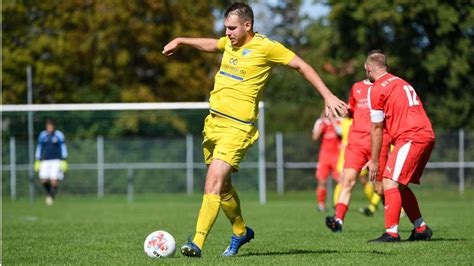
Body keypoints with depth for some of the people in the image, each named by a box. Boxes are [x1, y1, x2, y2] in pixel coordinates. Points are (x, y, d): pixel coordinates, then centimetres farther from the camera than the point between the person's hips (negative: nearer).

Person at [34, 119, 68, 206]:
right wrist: (37, 162, 11)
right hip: (45, 161, 3)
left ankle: (51, 196, 4)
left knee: (54, 181, -14)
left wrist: (64, 162, -6)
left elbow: (63, 149, 0)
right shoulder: (42, 135, 7)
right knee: (43, 180, -10)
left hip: (56, 161, -3)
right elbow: (39, 148, 14)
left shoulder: (59, 135, -2)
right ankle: (49, 192, 19)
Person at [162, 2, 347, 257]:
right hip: (214, 121, 8)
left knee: (213, 183, -19)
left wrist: (328, 96, -7)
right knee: (222, 186, 17)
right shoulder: (230, 42, 11)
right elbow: (211, 44, 36)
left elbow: (301, 66, -4)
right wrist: (180, 41, 36)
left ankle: (197, 243, -24)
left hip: (237, 126, -8)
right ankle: (240, 232, 38)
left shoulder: (265, 47, -9)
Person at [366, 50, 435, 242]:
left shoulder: (376, 89, -2)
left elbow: (377, 129, 0)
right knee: (400, 186, 17)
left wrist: (374, 161, 6)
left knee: (390, 182, -11)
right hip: (427, 135, 9)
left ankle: (391, 233, -19)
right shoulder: (401, 83, 23)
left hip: (410, 138, -9)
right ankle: (421, 228, 19)